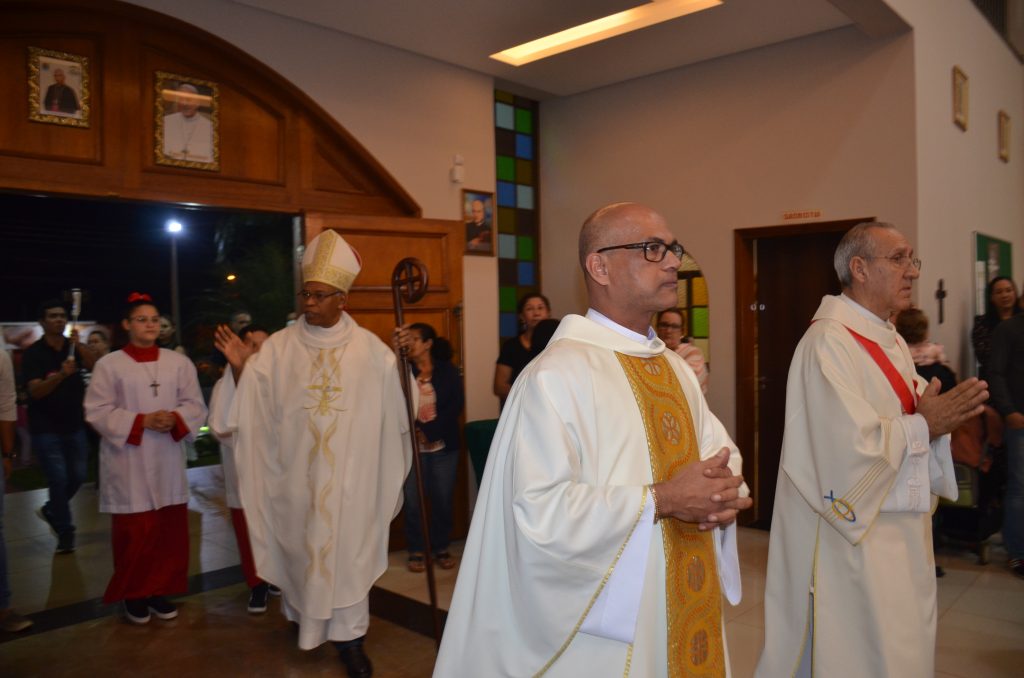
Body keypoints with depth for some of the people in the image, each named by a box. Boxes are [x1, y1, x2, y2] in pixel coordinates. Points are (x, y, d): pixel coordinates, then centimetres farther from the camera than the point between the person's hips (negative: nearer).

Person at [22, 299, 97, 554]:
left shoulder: (74, 348, 4)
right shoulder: (33, 353, -8)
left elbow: (95, 366, -15)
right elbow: (35, 391, -18)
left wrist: (80, 346, -32)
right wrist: (61, 374, -35)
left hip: (74, 425, 4)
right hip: (46, 428, -4)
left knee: (77, 476, 9)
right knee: (59, 478, -7)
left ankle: (52, 510, 36)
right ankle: (65, 532, 7)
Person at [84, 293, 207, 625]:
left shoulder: (179, 362, 4)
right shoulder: (109, 364, -3)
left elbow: (196, 405, 4)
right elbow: (97, 411, -7)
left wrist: (175, 419, -16)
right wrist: (141, 421, -17)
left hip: (168, 460, 3)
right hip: (128, 463, -3)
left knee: (169, 530, 7)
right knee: (134, 533, 3)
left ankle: (159, 590, 23)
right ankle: (134, 594, 20)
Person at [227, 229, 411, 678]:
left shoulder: (372, 350, -4)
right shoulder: (278, 347, -2)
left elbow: (398, 409, -2)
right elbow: (252, 407, -6)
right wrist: (240, 367, -20)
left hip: (351, 477, -1)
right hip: (296, 474, 1)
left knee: (348, 550, 6)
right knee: (299, 545, 15)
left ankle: (348, 635, 21)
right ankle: (302, 616, 39)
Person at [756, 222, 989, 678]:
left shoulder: (891, 340, 10)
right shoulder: (828, 341, -19)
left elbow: (904, 427, 12)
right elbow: (850, 445, -27)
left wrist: (941, 419, -8)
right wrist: (924, 425, -14)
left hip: (899, 536, 9)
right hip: (852, 539, -9)